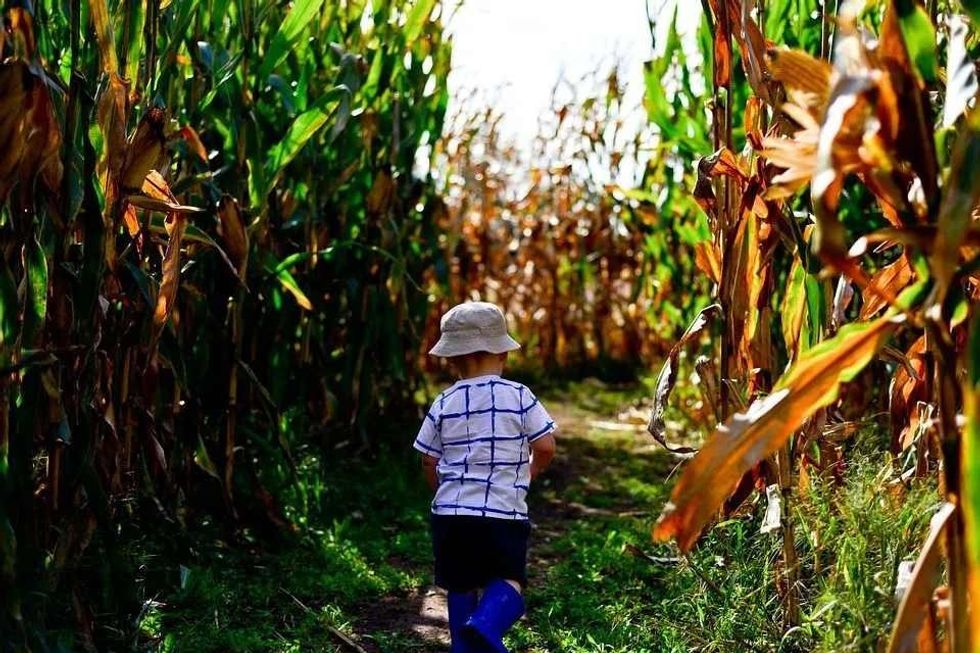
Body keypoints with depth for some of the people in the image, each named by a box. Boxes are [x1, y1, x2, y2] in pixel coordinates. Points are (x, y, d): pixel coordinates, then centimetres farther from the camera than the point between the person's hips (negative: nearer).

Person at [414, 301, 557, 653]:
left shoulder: (444, 403, 3)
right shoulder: (519, 396, -3)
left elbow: (429, 460, 7)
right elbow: (545, 447, -3)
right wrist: (526, 473, 18)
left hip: (451, 510, 3)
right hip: (505, 511, -2)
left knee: (461, 586, 15)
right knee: (508, 581, 4)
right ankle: (486, 625, -23)